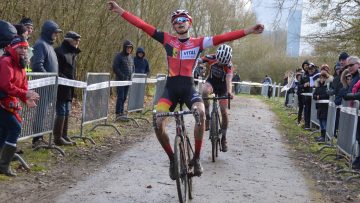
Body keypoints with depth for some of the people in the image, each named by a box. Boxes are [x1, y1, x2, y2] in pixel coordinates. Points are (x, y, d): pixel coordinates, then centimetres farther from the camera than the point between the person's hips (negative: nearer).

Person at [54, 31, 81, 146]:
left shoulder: (73, 53, 16)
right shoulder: (59, 51, -12)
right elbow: (56, 71, -17)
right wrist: (66, 80, -21)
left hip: (69, 88, 9)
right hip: (61, 88, -9)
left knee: (66, 112, 12)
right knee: (61, 111, -7)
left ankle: (64, 136, 20)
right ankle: (58, 137, -1)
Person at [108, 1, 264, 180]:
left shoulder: (198, 43, 4)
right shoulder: (168, 40, 6)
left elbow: (222, 38, -5)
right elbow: (143, 25, 1)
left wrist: (248, 31, -14)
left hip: (189, 88, -1)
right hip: (171, 88, 1)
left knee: (200, 112, -31)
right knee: (158, 124, -18)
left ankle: (196, 158, -14)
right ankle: (172, 159, 8)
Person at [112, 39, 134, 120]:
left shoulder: (131, 57, 16)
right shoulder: (119, 56, -6)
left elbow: (132, 67, 26)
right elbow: (115, 68, -12)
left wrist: (131, 75, 9)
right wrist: (122, 76, -15)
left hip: (128, 80, 7)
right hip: (120, 80, -7)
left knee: (124, 97, 8)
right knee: (120, 97, -11)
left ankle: (121, 112, 13)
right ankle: (118, 114, -11)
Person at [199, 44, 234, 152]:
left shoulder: (229, 65, -26)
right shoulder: (211, 58, -22)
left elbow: (229, 79, -41)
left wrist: (229, 91, -59)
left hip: (222, 86, -1)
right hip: (211, 81, 1)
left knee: (224, 111, -7)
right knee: (204, 92, -37)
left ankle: (223, 138, 8)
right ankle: (207, 117, -22)